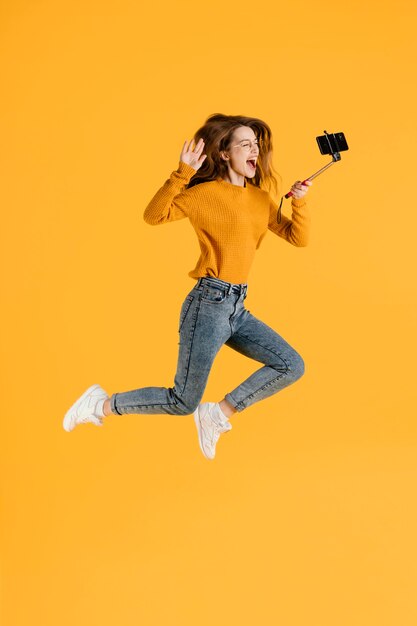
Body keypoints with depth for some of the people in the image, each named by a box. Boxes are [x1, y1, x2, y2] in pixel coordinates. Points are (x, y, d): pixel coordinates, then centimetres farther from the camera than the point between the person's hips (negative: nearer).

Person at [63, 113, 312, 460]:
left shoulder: (261, 199, 11)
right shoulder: (207, 193, -7)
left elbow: (299, 237, 11)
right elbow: (154, 215, -16)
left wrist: (299, 201, -5)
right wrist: (182, 173, -24)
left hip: (238, 310, 7)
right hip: (209, 304, -7)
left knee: (292, 366, -3)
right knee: (183, 402, 1)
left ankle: (218, 413, 4)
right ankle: (103, 404, 19)